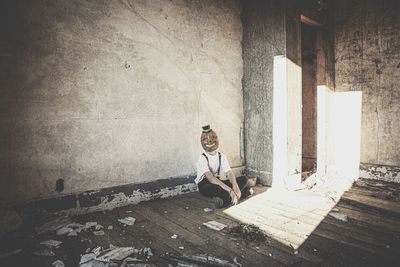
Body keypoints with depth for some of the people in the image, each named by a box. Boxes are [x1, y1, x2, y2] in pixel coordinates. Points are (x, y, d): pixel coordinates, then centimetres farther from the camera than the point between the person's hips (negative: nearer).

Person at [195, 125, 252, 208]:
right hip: (205, 185, -6)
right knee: (215, 188, -42)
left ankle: (224, 200, -26)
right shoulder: (202, 158, -17)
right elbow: (210, 178, -31)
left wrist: (235, 186, -36)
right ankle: (244, 192, -25)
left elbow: (229, 173, -14)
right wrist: (229, 190, -41)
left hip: (218, 181, 6)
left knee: (243, 179, -12)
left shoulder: (221, 156, -1)